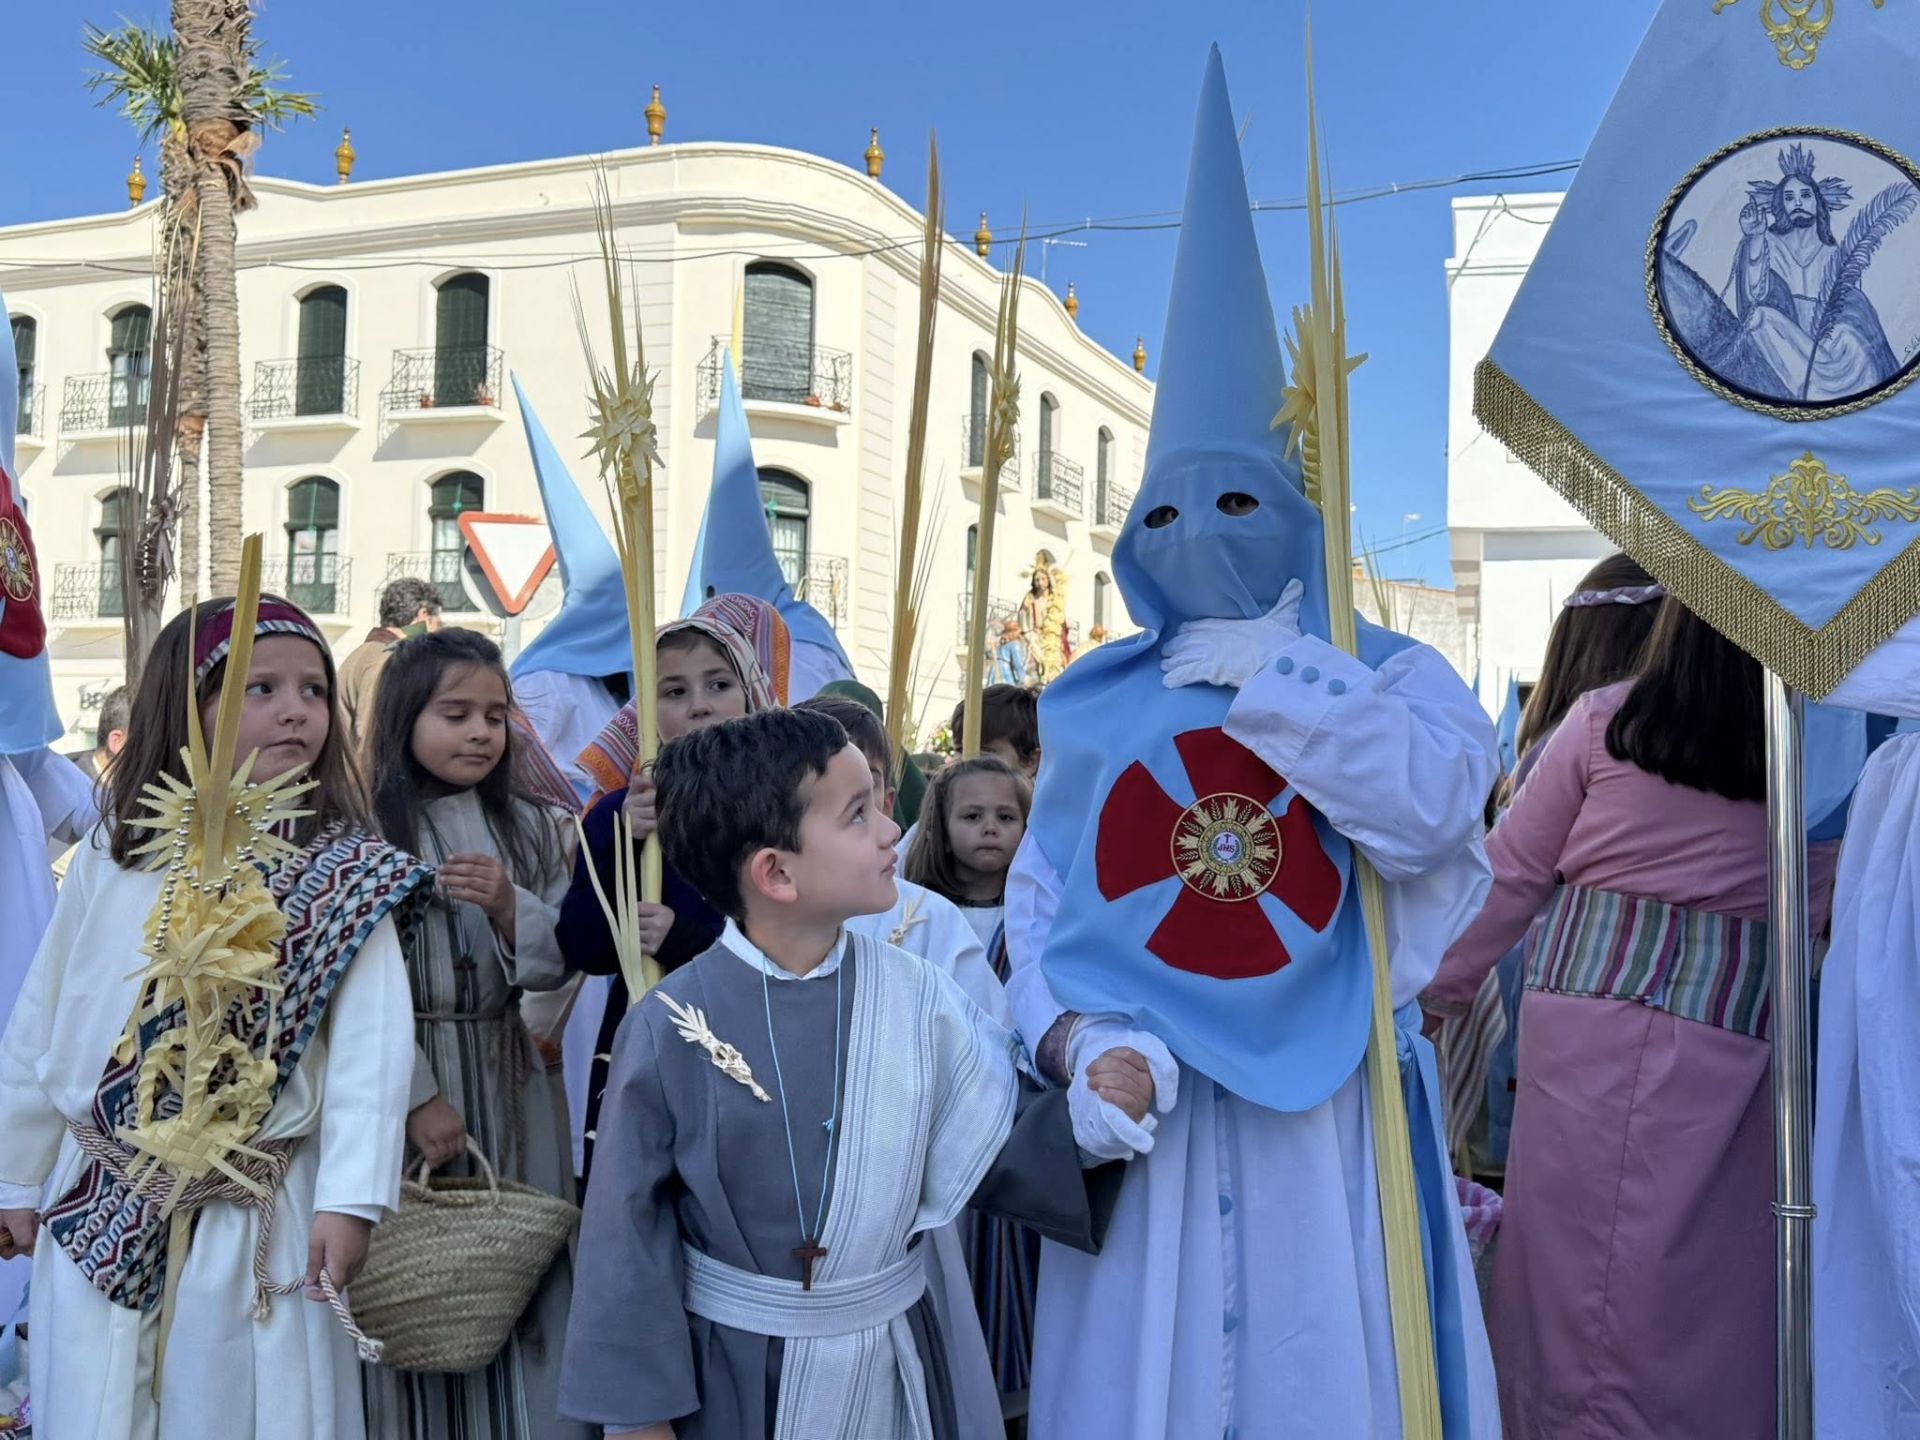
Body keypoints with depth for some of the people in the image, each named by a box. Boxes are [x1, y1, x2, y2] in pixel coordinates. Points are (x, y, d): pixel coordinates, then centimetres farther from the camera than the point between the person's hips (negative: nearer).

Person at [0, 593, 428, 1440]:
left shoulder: (348, 873, -7)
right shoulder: (112, 859, 1)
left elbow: (372, 1044, -14)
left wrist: (348, 1198, -22)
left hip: (256, 1216, -2)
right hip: (102, 1212, 3)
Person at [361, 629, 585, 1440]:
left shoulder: (531, 830, 7)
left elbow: (559, 965, 4)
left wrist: (508, 906, -15)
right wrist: (417, 1096, -14)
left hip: (509, 1087, 3)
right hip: (402, 1082, -3)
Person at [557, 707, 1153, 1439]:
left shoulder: (915, 998, -11)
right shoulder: (671, 1028, -18)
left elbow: (991, 1140, -1)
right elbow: (629, 1225, -10)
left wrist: (1085, 1116, -19)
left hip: (889, 1356, 3)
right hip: (729, 1365, -2)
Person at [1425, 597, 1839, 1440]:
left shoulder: (1605, 720, -2)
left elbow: (1511, 872, 2)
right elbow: (1824, 901, 8)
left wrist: (1440, 988, 10)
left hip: (1589, 1017, -1)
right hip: (1732, 1034, 1)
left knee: (1578, 1250, 7)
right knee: (1715, 1269, 12)